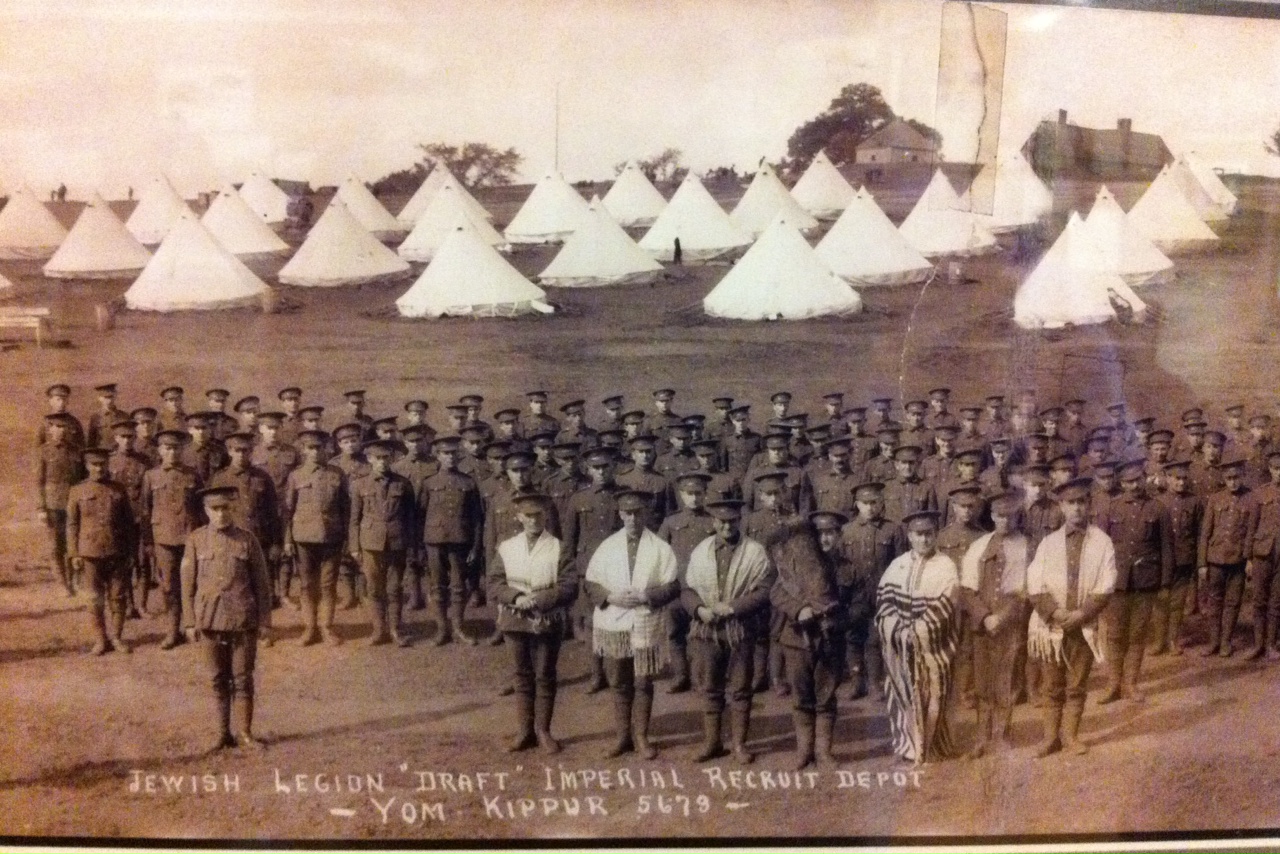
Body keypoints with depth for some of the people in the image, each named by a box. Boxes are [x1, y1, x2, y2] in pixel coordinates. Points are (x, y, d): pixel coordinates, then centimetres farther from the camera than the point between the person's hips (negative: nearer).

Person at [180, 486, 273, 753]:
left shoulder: (247, 540, -1)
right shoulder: (195, 540, 2)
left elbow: (262, 584, 3)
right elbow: (188, 584, 4)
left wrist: (264, 621, 1)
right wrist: (190, 622, 1)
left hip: (243, 621, -1)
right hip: (210, 621, 1)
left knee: (243, 679, 4)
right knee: (218, 680, 10)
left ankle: (245, 733, 15)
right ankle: (224, 734, 20)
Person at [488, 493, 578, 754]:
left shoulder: (558, 548, -4)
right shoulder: (506, 548, 4)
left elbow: (569, 586, -10)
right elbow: (495, 583, 0)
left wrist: (539, 600, -19)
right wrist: (516, 598, -16)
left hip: (547, 622, -2)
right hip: (515, 621, 2)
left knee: (544, 676, 6)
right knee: (522, 676, 10)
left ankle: (543, 730, 17)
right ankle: (525, 731, 19)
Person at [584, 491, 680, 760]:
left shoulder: (660, 548, 0)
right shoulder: (606, 546, 5)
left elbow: (672, 586, -2)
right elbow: (590, 584, 5)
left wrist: (646, 596, -16)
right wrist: (611, 597, -12)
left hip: (646, 625, -1)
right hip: (612, 624, 2)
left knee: (643, 684, 3)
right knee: (619, 684, 9)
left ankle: (641, 737, 15)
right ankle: (623, 737, 21)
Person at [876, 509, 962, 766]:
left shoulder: (946, 566, -4)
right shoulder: (897, 565, 8)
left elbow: (942, 608, -11)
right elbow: (883, 598, 2)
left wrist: (915, 631, -17)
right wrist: (898, 628, -13)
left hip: (931, 645, -3)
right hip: (899, 645, 3)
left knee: (929, 696, 2)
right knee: (902, 694, 7)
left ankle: (927, 748, 15)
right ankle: (908, 745, 20)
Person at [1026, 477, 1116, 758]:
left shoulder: (1102, 542, -1)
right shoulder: (1049, 542, 1)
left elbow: (1105, 588, -6)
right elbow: (1035, 586, -3)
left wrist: (1081, 614, -16)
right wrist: (1055, 613, -15)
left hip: (1084, 627, 0)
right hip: (1051, 626, 1)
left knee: (1077, 686, 9)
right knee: (1053, 687, 9)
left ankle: (1070, 735, 21)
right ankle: (1051, 737, 19)